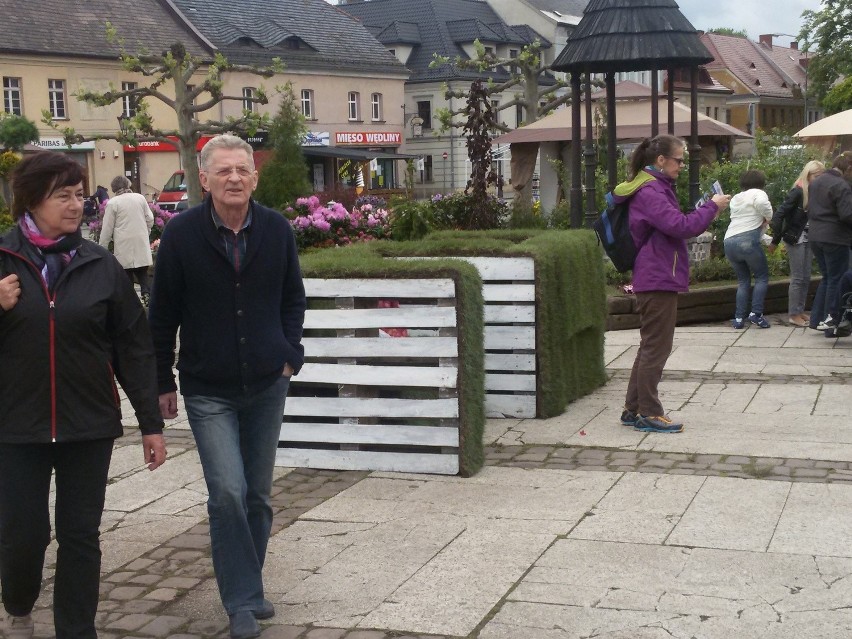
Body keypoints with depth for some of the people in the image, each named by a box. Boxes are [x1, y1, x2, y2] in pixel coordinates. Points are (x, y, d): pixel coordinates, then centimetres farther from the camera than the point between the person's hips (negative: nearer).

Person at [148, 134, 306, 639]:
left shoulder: (277, 230, -2)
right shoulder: (181, 234, -8)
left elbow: (293, 297, 13)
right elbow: (163, 314, 0)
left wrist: (291, 354, 2)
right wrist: (164, 382, 2)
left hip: (267, 386, 3)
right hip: (208, 391, -3)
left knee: (258, 495, 11)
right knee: (228, 493, -13)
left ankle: (248, 589, 28)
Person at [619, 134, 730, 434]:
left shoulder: (656, 187, 18)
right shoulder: (650, 191, -17)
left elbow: (674, 228, 21)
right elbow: (679, 226, -25)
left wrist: (705, 215, 8)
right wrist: (711, 207, -14)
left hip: (658, 278, 11)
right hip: (658, 279, -11)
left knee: (651, 347, 15)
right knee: (656, 348, -4)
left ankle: (633, 410, 21)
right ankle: (649, 413, 3)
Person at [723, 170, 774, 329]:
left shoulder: (735, 198, 24)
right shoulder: (758, 193, 3)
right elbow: (762, 203, -19)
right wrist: (768, 217, -1)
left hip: (729, 241, 6)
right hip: (748, 240, -6)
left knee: (743, 280, 15)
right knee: (762, 277, 8)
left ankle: (739, 318, 5)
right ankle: (756, 313, -6)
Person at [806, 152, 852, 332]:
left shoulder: (815, 183, 13)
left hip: (815, 236, 8)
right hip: (835, 238, -8)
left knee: (827, 278, 17)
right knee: (837, 280, 2)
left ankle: (816, 319, 14)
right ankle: (830, 320, 4)